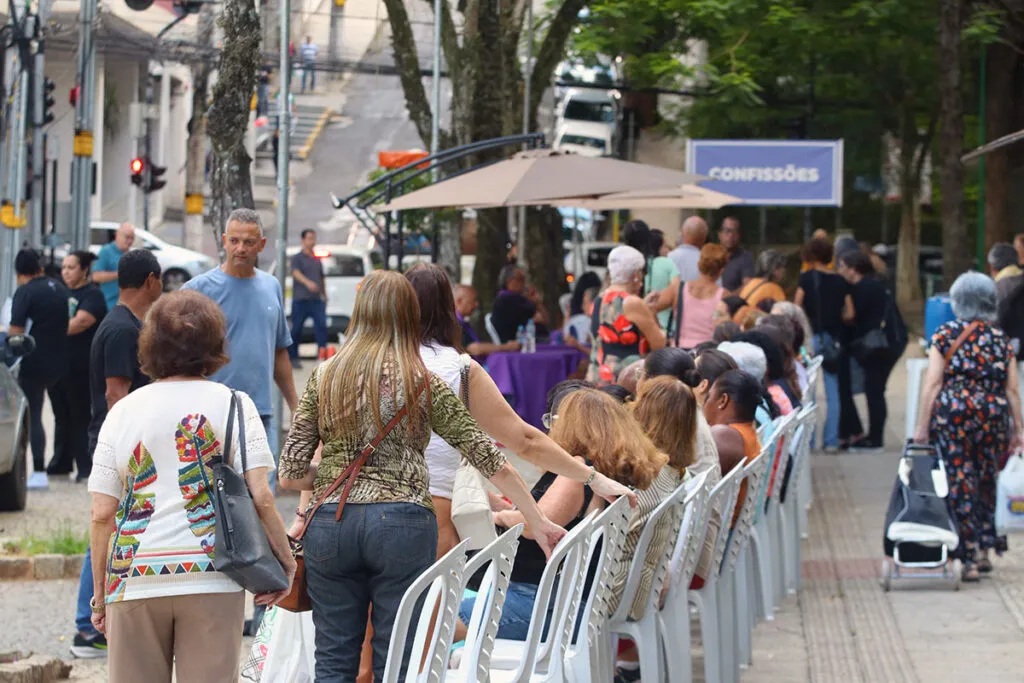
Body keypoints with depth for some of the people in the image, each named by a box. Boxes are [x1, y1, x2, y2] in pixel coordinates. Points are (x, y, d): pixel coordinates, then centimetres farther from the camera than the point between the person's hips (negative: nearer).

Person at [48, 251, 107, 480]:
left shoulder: (93, 295, -6)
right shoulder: (63, 293, 17)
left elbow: (80, 322, -20)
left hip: (79, 366, -7)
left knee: (80, 416, -3)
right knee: (61, 415, 12)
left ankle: (85, 466, 1)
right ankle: (61, 462, 20)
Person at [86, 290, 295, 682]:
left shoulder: (124, 411, 7)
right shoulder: (232, 405, 3)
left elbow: (102, 515, 4)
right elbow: (261, 497, -7)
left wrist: (99, 592, 12)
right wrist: (285, 559, 5)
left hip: (134, 579, 2)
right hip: (211, 576, -1)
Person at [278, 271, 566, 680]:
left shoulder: (324, 377, 5)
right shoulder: (424, 384, 1)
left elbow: (290, 474, 3)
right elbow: (489, 459, 1)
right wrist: (538, 522, 7)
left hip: (332, 524, 2)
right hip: (402, 523, -2)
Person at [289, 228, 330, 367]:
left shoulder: (317, 260, 18)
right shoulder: (297, 258, 1)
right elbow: (296, 273, -17)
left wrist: (324, 296, 22)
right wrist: (308, 283, -35)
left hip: (316, 300, 4)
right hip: (300, 299, -4)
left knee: (321, 325, -13)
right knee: (297, 329, 1)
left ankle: (322, 352, -16)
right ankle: (293, 358, 10)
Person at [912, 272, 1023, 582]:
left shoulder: (945, 335, -2)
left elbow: (932, 384, -6)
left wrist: (922, 426, -3)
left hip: (952, 416, -3)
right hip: (993, 415, 3)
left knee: (960, 485, 1)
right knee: (986, 481, 17)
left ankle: (969, 558, 0)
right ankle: (984, 550, 20)